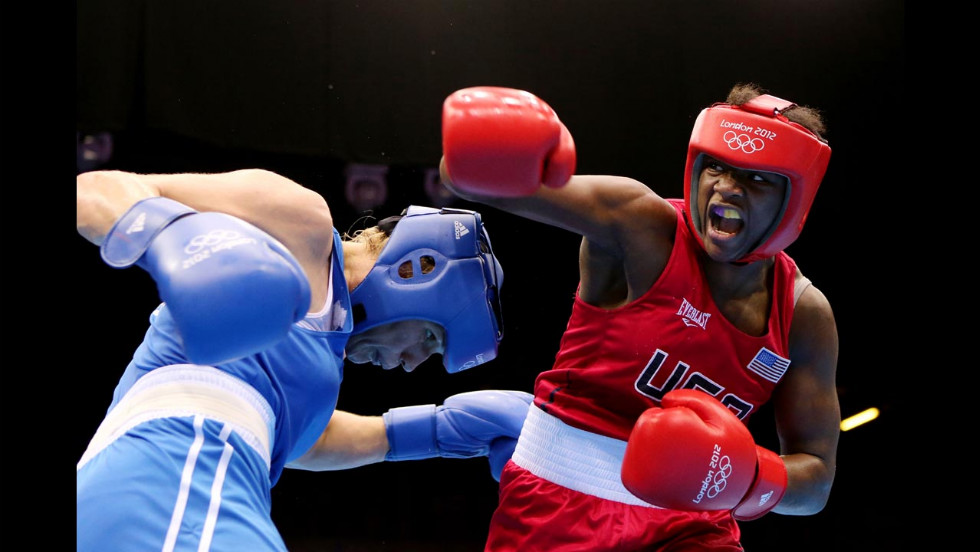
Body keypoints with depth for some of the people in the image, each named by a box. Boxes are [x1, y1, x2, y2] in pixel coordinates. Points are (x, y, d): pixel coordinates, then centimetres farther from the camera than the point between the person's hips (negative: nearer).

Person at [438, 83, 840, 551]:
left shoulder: (804, 314, -5)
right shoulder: (641, 223, -15)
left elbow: (815, 482, 0)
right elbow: (474, 174, -26)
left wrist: (746, 479, -23)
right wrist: (494, 159, -51)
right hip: (558, 503, -3)